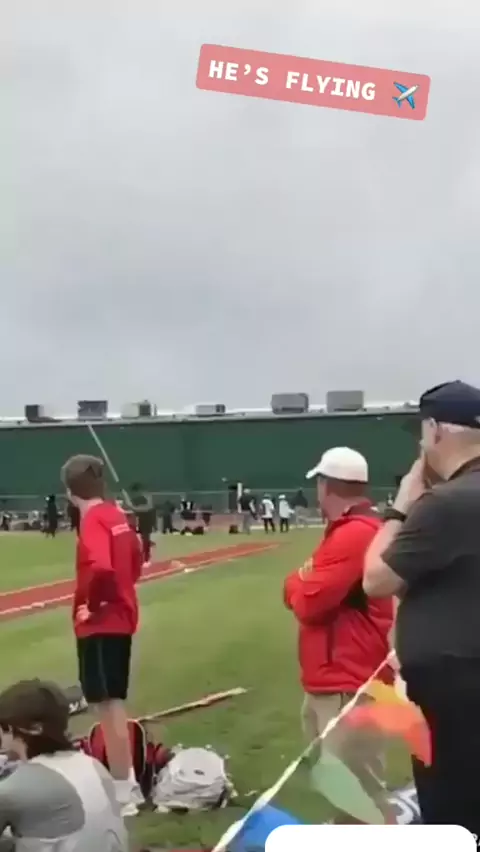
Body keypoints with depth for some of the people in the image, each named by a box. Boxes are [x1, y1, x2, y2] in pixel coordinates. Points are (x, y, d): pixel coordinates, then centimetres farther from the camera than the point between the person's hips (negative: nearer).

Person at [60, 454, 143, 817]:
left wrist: (90, 604, -18)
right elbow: (136, 556, 23)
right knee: (115, 702, 18)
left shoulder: (92, 520, -18)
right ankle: (127, 782, 28)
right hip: (120, 618, 9)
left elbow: (100, 568, -33)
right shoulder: (116, 516, 8)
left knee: (108, 704, -2)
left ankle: (122, 794, 5)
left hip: (100, 623, -9)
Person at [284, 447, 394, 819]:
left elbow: (308, 602, -20)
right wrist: (306, 583, 1)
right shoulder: (350, 530, 16)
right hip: (331, 680, 11)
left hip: (349, 685, -11)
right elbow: (323, 589, 20)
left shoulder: (355, 533, -19)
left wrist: (298, 582, -1)